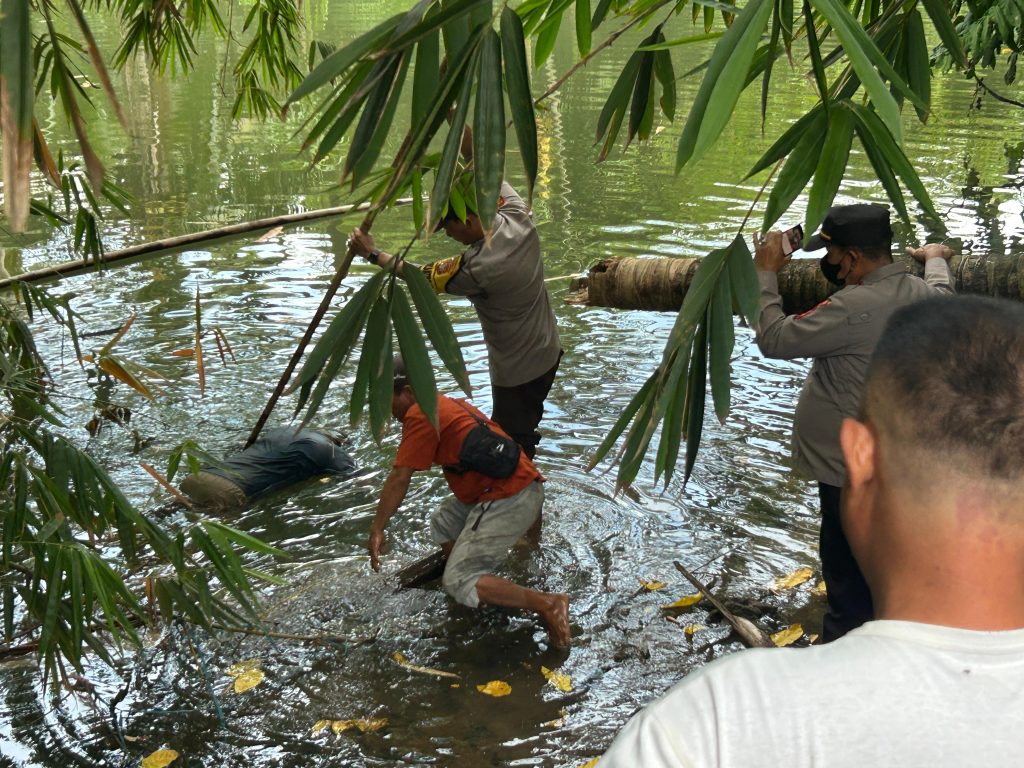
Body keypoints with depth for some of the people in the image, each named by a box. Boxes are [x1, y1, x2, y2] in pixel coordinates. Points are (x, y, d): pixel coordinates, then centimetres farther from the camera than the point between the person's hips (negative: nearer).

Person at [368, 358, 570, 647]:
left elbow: (399, 478, -11)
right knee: (443, 523, 25)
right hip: (521, 486, 10)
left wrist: (377, 530, -6)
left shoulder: (421, 415, -8)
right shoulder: (447, 405, 19)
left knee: (457, 583, -7)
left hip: (508, 501, -10)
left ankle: (547, 604, -15)